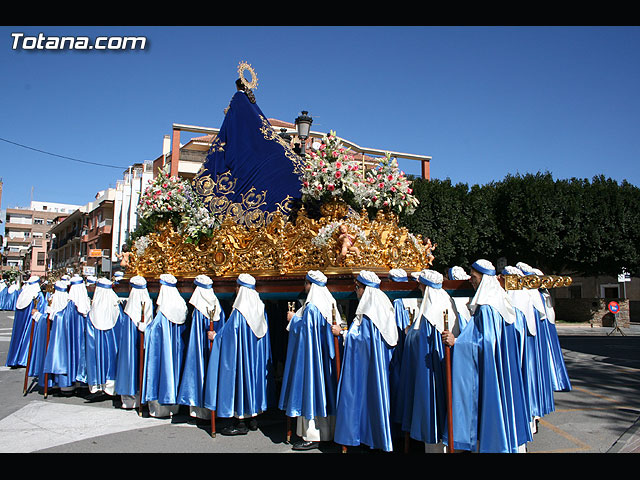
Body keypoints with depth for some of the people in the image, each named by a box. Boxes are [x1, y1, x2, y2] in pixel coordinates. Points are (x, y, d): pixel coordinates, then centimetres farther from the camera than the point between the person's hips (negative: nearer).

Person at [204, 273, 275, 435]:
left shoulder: (239, 311, -18)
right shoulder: (261, 308, 3)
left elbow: (228, 332, -13)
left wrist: (215, 336, 5)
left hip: (241, 354, -7)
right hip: (257, 356, 7)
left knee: (240, 379, 2)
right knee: (254, 375, 15)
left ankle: (241, 423, 8)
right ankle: (253, 418, 24)